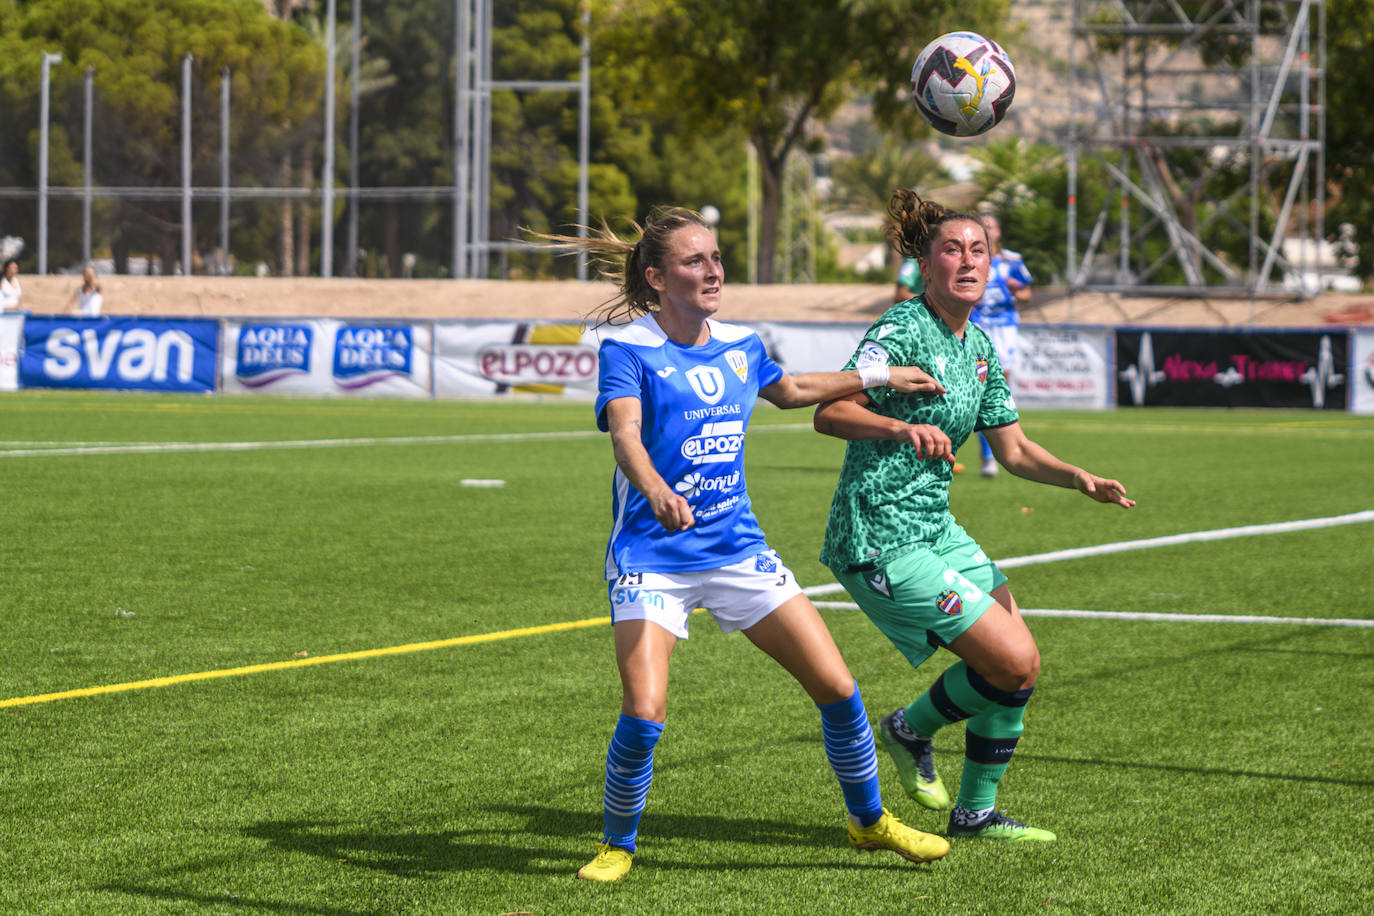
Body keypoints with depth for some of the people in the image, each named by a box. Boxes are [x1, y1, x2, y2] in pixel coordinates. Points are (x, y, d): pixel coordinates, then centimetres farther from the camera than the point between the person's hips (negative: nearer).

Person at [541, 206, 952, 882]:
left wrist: (878, 378, 33)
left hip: (737, 547, 5)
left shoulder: (740, 347, 8)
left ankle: (870, 820, 23)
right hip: (651, 557, -5)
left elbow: (788, 391, 31)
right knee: (643, 714, -20)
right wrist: (656, 491, -46)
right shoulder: (627, 348, -9)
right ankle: (618, 846, 6)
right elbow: (625, 436, -26)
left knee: (837, 686, -1)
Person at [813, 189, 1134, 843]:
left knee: (1022, 663, 8)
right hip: (880, 537, -9)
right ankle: (910, 730, 13)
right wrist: (903, 427, -41)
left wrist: (1081, 479, -2)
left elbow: (1014, 450, 16)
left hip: (934, 529, 9)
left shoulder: (978, 346, 12)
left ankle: (975, 813, 21)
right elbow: (829, 413, -25)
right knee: (1015, 665, -12)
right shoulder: (903, 330, -14)